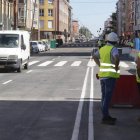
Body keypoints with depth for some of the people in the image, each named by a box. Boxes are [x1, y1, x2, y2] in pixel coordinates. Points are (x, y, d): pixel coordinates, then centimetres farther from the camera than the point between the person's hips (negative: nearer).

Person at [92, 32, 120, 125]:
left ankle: (106, 116, 21)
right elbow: (117, 58, -33)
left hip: (102, 75, 8)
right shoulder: (113, 49, -13)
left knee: (105, 96, 13)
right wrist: (116, 67, -17)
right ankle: (105, 118, -6)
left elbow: (94, 56, 26)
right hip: (110, 76, -8)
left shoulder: (103, 49, 11)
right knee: (108, 97, -7)